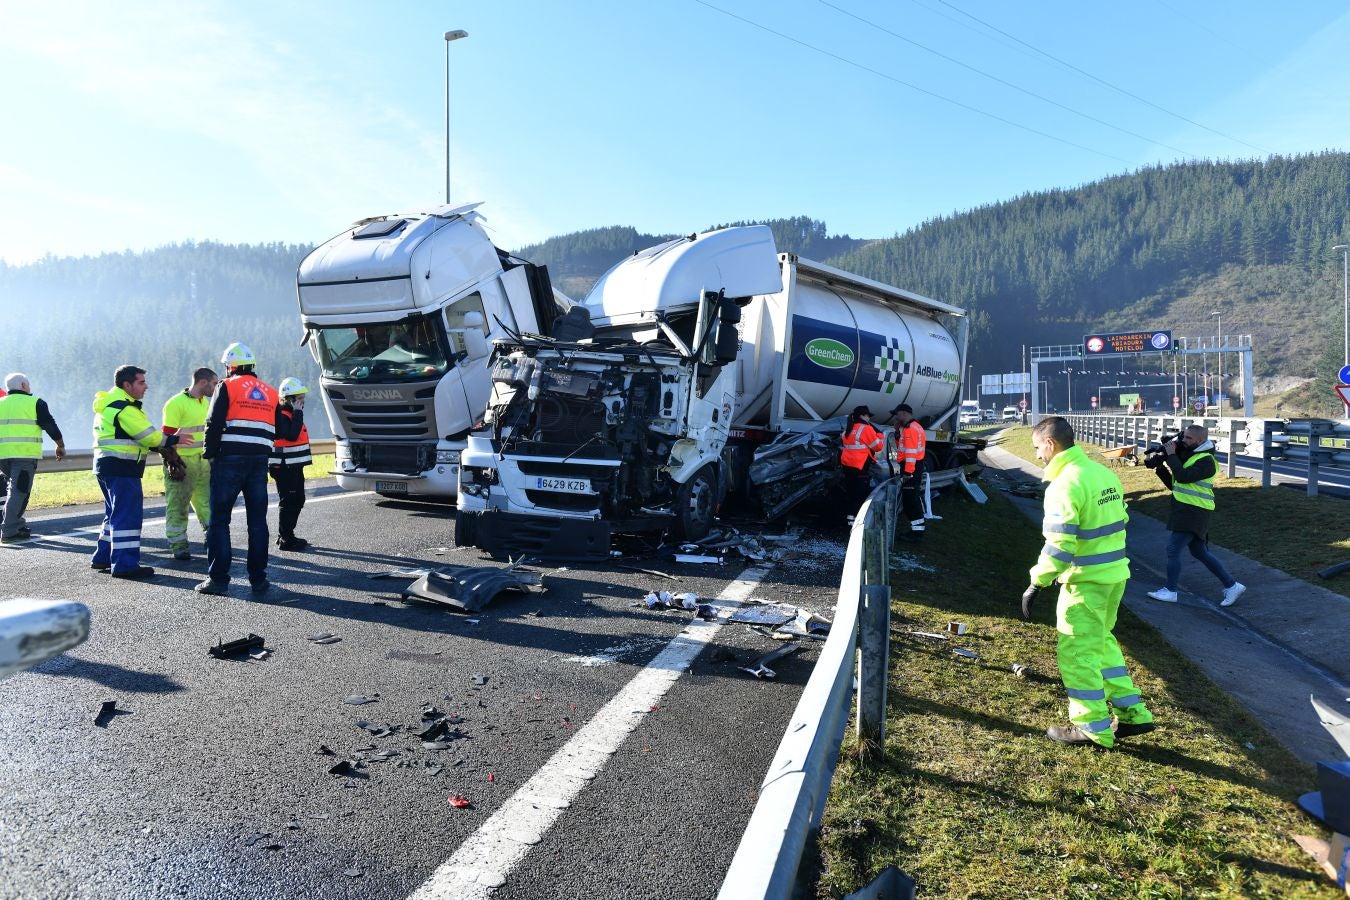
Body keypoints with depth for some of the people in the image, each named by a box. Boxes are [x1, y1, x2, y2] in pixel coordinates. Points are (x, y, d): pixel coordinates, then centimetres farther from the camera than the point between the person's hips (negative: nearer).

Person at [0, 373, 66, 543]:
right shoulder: (35, 403, 0)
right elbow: (50, 425, 0)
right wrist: (60, 445, 10)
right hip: (25, 454, -6)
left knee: (14, 489, 20)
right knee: (19, 491, -6)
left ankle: (16, 524, 18)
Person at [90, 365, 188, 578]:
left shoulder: (110, 404, 18)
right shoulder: (124, 408, -16)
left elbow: (133, 434, 16)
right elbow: (148, 435, -17)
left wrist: (161, 446, 7)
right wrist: (174, 440, -3)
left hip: (106, 465, 11)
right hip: (121, 467, -11)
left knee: (115, 513, 20)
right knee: (127, 516, -8)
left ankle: (102, 557, 28)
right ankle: (125, 564, -8)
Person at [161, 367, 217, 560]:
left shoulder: (206, 402, 13)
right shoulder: (176, 403, -13)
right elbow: (168, 436, -15)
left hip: (203, 461, 8)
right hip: (182, 462, -8)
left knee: (207, 500, 11)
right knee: (178, 504, 1)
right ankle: (178, 545, 9)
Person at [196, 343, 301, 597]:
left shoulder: (226, 387, 2)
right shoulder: (271, 393, 16)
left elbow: (214, 424, -8)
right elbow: (288, 433, 15)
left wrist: (210, 453, 4)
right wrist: (297, 413, 33)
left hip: (229, 460, -4)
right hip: (260, 462, 4)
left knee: (219, 520, 3)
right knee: (257, 521, 8)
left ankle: (218, 578, 2)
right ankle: (258, 580, 9)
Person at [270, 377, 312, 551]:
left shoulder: (292, 414, 17)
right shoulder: (281, 416, -15)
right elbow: (292, 435, -28)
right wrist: (298, 414, -22)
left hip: (294, 467, 10)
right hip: (284, 467, -10)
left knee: (298, 501, 15)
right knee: (288, 503, -6)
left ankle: (287, 536, 25)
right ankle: (285, 540, 0)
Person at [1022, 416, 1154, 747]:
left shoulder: (1065, 484, -21)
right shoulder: (1104, 472, 7)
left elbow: (1059, 544, -24)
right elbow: (1119, 520, 14)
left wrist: (1036, 585, -17)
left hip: (1086, 581, -9)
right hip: (1115, 574, 9)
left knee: (1077, 652, 4)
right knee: (1102, 642, 23)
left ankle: (1093, 728, 14)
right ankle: (1132, 713, 28)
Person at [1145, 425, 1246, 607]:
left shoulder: (1206, 460, -12)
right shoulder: (1189, 456, 16)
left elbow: (1183, 477, -25)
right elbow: (1173, 484, 18)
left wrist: (1171, 455, -16)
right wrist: (1159, 466, 6)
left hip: (1193, 513, -10)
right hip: (1185, 510, 10)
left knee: (1173, 548, -7)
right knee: (1200, 552, 15)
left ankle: (1170, 591, 3)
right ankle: (1231, 586, 23)